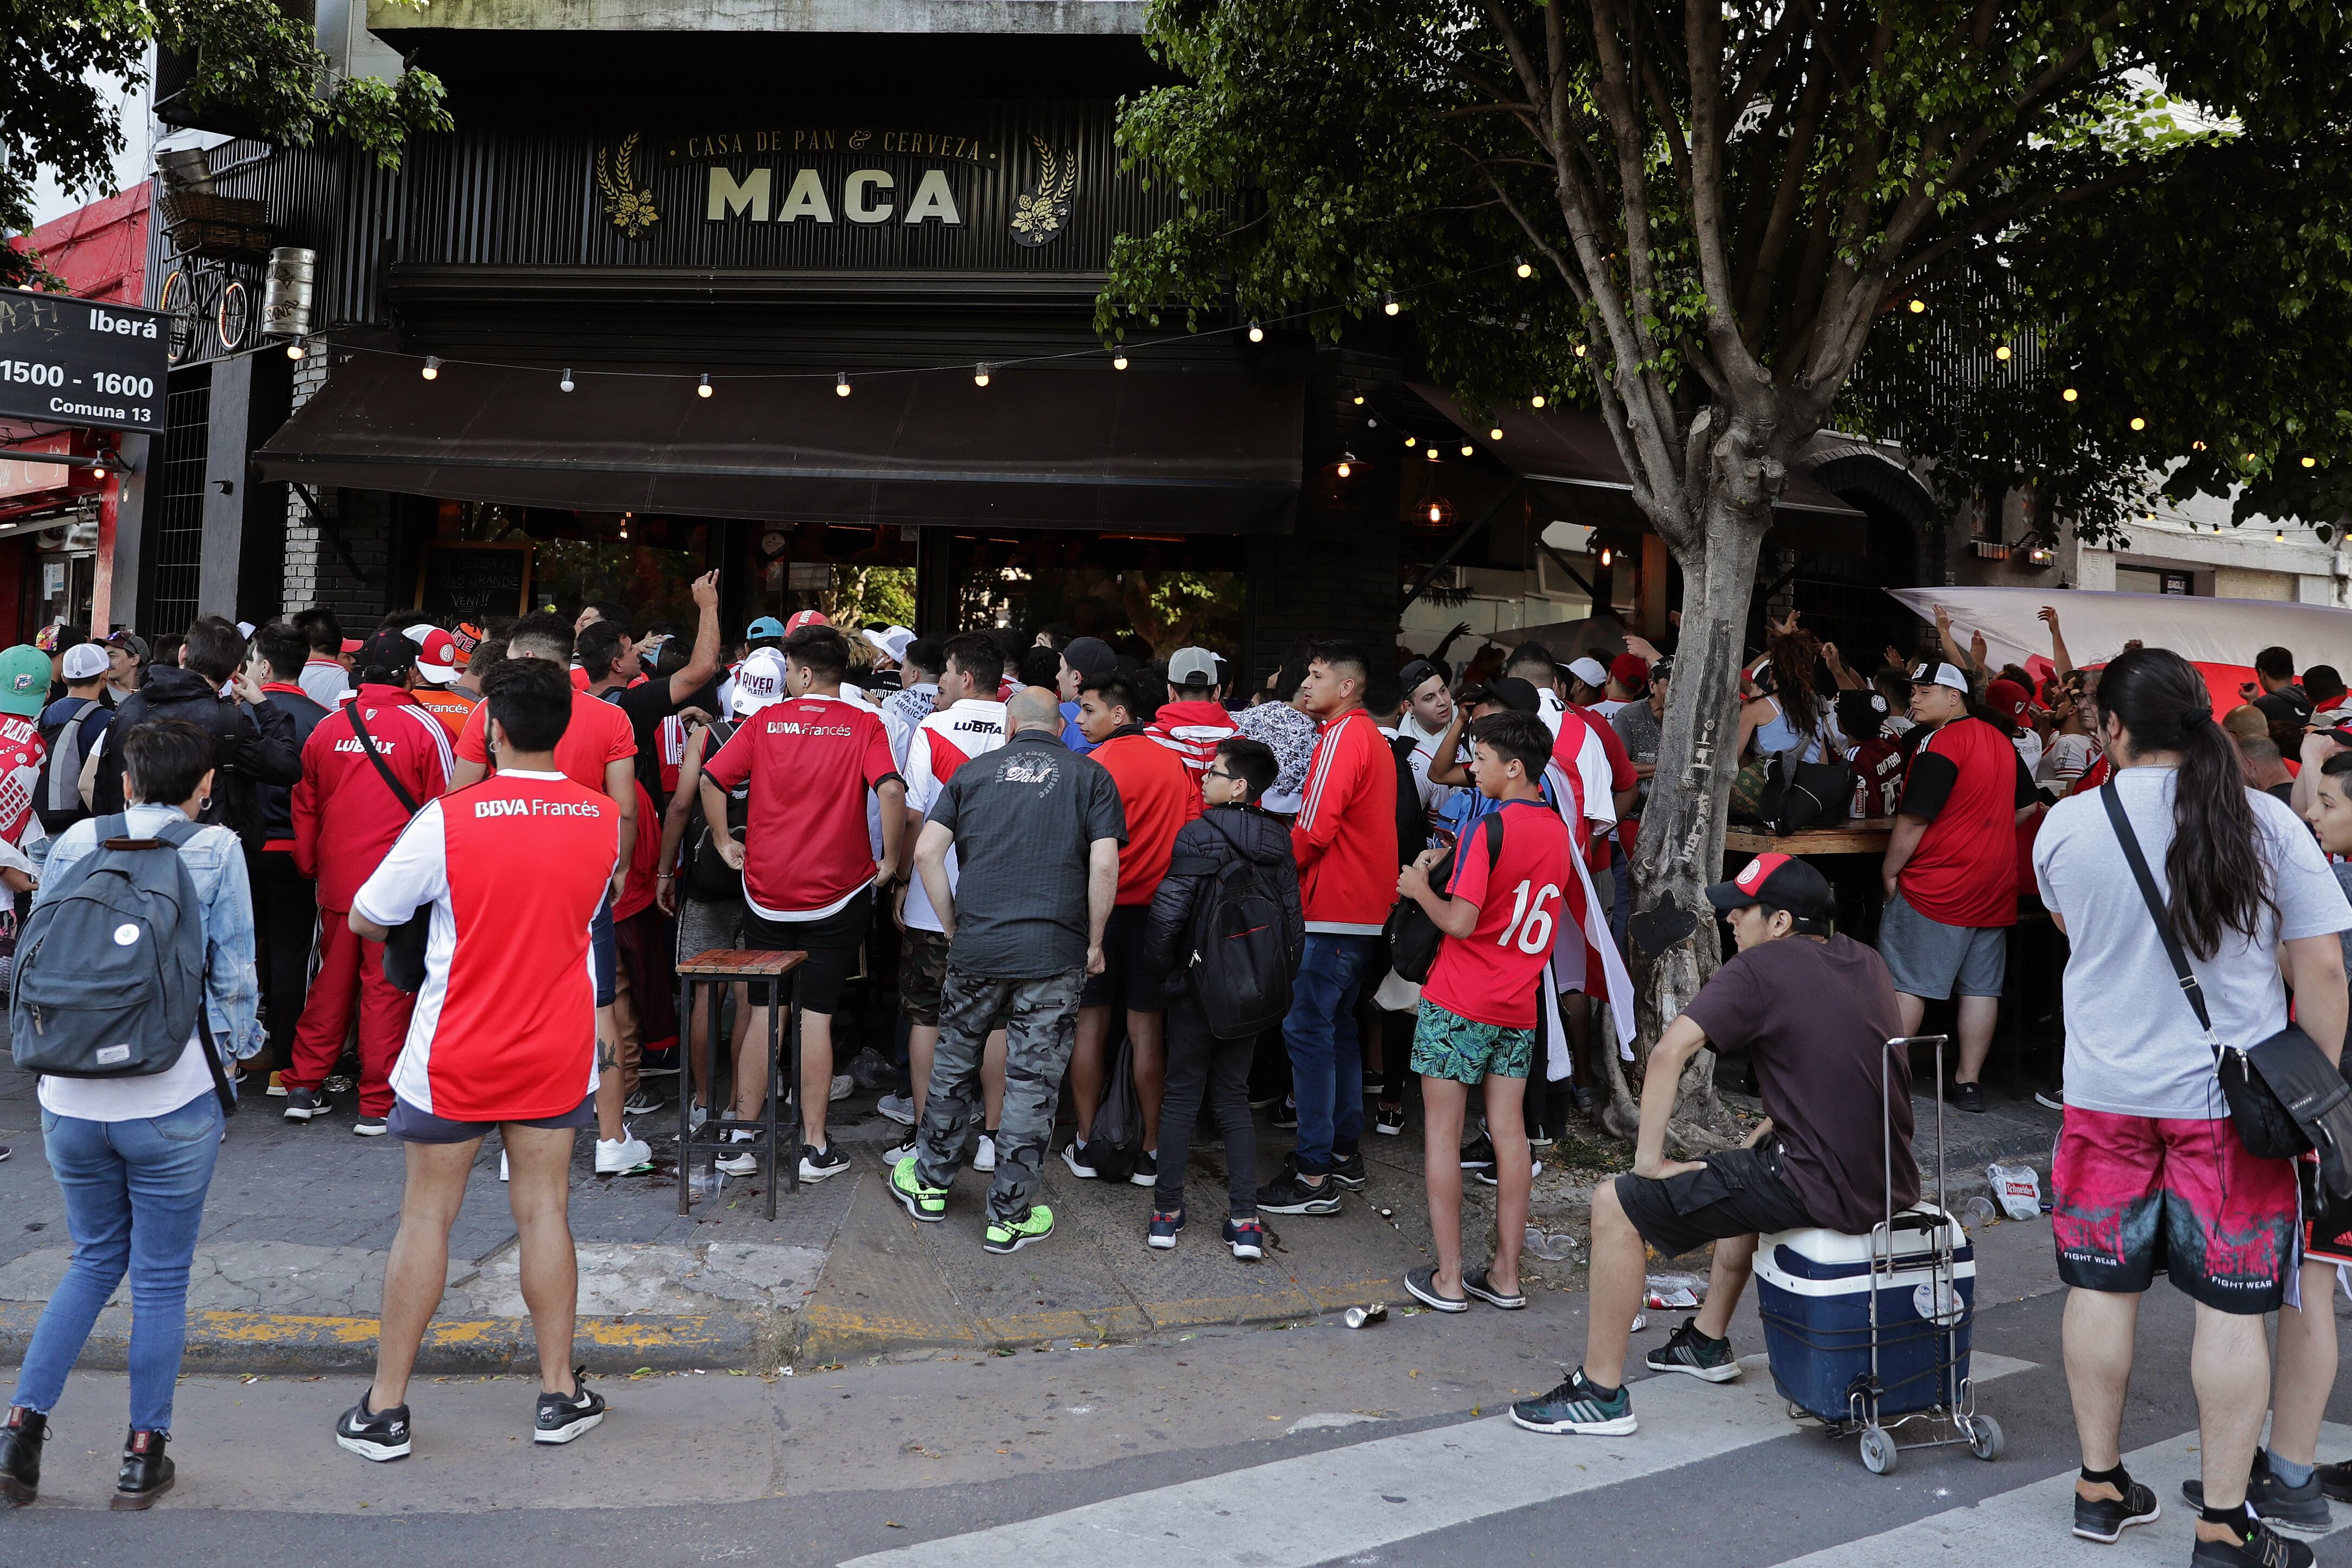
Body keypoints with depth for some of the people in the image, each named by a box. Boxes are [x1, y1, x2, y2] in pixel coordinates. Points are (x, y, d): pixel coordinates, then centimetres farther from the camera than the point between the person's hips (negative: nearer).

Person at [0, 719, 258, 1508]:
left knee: (95, 1259, 22)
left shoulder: (73, 843, 5)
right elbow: (232, 973, -4)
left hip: (71, 1097, 3)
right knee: (160, 1278, 9)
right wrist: (238, 1043, 13)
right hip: (171, 1100, -3)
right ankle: (144, 1455, 16)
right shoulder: (216, 850, -4)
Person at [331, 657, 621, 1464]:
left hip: (456, 1055, -2)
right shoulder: (605, 818, -6)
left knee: (426, 1217, 9)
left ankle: (386, 1407, 18)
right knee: (543, 1211, 11)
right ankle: (560, 1395, 18)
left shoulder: (449, 818, -15)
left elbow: (364, 920, -4)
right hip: (558, 1053, 2)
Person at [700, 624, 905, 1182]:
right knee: (817, 1016, 3)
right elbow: (891, 789, -20)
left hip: (767, 891, 2)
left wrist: (725, 842, 8)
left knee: (763, 1013, 13)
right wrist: (890, 860, -9)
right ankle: (815, 1146, 7)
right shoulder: (864, 725, -6)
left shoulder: (765, 722, 0)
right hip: (838, 892, -2)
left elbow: (710, 780, -5)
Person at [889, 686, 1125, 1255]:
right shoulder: (1089, 776, 3)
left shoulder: (975, 771, 8)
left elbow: (927, 852, 2)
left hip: (976, 950, 2)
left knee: (953, 1063, 20)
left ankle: (929, 1184, 33)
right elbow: (1104, 866, -8)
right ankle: (1010, 1216, 12)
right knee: (1033, 1083, 5)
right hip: (1055, 955, -2)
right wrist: (1094, 943, 2)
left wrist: (953, 926, 10)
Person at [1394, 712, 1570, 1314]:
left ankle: (1448, 1278, 6)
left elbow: (1460, 922, -20)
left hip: (1459, 1001, -7)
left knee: (1442, 1131, 2)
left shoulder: (1491, 828, -16)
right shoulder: (1558, 830, 7)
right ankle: (1505, 1275, 14)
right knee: (1508, 1130, 10)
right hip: (1519, 1005, 7)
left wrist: (1421, 890, -1)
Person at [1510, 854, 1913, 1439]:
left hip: (1821, 1190, -9)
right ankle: (1709, 1341, 46)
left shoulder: (1763, 967, -10)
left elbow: (1669, 1051, -19)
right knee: (1748, 1169, 38)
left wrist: (1649, 1158, -11)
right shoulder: (1867, 963, 14)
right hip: (1890, 1184, 9)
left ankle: (1600, 1393, 6)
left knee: (1616, 1205, -1)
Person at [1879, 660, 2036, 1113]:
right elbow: (2025, 806, 21)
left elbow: (1913, 820, -18)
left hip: (1937, 885, -8)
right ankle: (1968, 1082, 12)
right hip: (1996, 888, 8)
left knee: (1904, 982, -1)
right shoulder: (2001, 741, 11)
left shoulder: (1939, 743, -15)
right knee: (1981, 986, 8)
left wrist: (1890, 872, -7)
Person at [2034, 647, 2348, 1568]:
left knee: (2102, 1290, 12)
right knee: (2231, 1309, 6)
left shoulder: (2065, 826, -4)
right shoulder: (2266, 823, -7)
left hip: (2107, 1095, 1)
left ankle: (2100, 1488, 25)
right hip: (2234, 1103, -1)